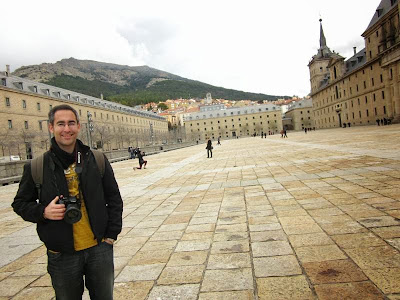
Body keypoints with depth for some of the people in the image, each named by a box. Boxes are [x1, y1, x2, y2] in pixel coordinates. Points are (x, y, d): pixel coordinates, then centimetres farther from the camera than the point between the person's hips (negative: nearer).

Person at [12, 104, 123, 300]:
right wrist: (43, 212, -14)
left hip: (99, 249, 1)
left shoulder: (97, 160, -2)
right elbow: (20, 203, 6)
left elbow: (114, 199, 5)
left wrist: (111, 235, 0)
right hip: (62, 255, -1)